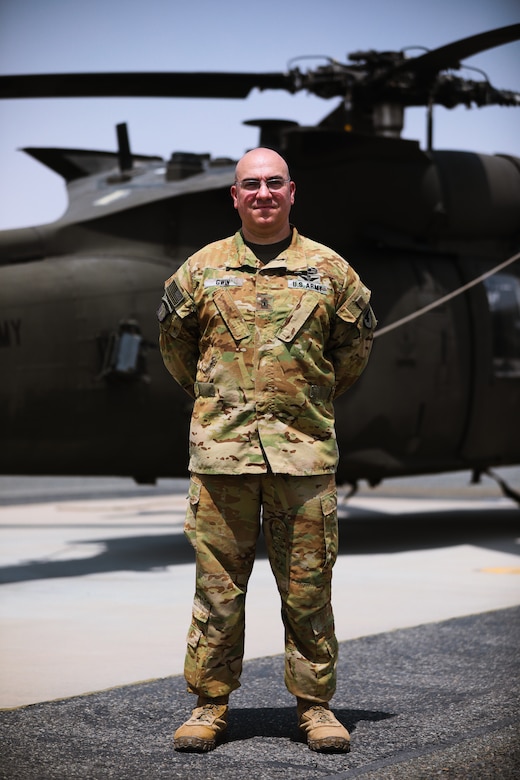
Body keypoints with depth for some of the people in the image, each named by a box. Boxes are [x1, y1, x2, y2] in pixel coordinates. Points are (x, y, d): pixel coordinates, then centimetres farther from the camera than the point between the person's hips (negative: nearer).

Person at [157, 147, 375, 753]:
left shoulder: (329, 270, 7)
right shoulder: (202, 269, 7)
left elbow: (355, 343, 19)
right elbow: (173, 338, 21)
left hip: (304, 450, 0)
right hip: (220, 449, 0)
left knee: (308, 588, 3)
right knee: (217, 585, 3)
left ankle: (314, 704, 13)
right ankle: (209, 704, 12)